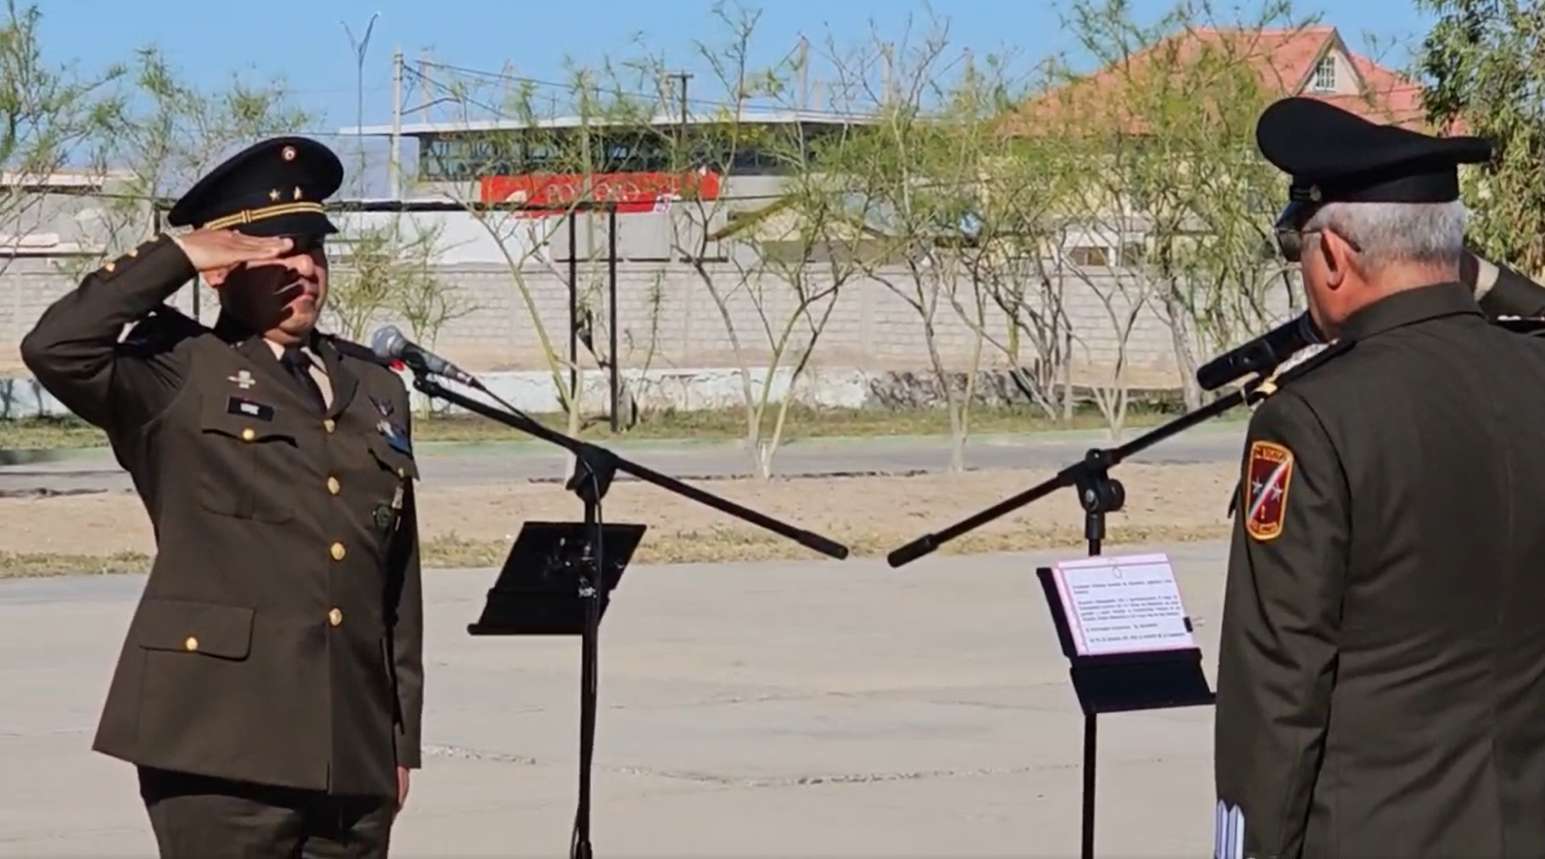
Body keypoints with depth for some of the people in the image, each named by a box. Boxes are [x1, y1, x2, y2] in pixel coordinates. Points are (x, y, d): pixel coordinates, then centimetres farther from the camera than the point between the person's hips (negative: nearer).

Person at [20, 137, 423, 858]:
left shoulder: (375, 389, 18)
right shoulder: (176, 377, 2)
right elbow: (55, 346, -18)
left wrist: (402, 736, 16)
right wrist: (173, 256, -10)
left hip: (353, 756, 6)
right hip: (221, 744, -5)